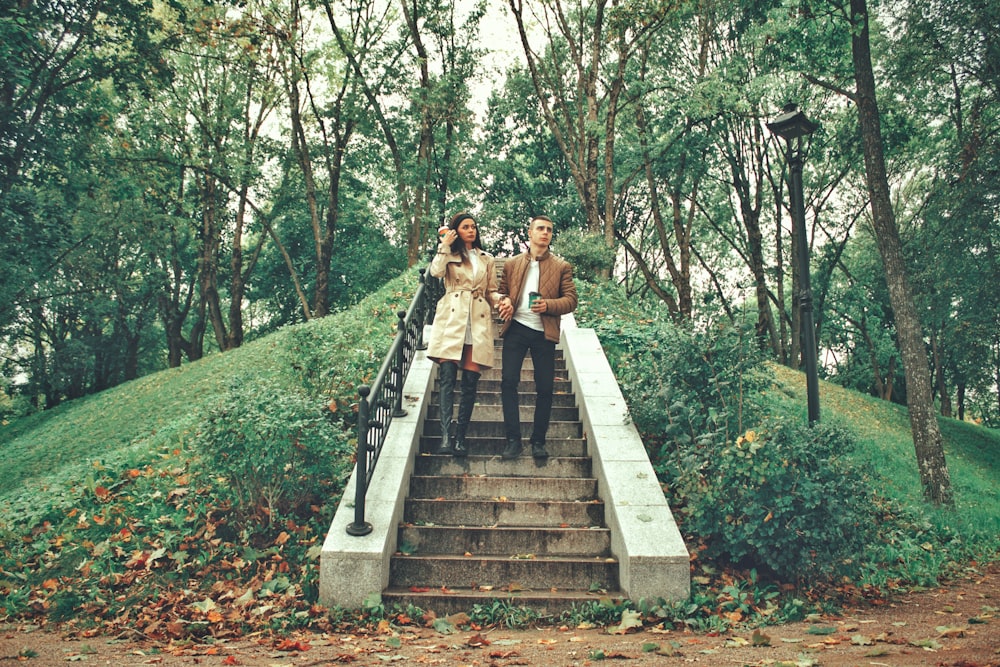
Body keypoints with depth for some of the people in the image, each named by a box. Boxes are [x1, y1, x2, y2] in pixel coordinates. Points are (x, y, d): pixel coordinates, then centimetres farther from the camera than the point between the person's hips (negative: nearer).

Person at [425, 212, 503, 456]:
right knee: (447, 378, -14)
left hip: (478, 322, 2)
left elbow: (492, 292, 18)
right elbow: (436, 271, -8)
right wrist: (445, 245, -3)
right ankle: (446, 437, -21)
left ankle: (460, 438, 1)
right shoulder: (449, 255, 14)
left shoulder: (487, 260, 21)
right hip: (452, 319, -2)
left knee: (470, 382, -3)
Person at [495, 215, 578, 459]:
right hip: (516, 328, 1)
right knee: (508, 382, -7)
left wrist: (548, 305, -16)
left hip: (544, 332, -1)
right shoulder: (512, 264, 12)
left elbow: (571, 299, 2)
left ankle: (538, 441, 14)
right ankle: (513, 440, 1)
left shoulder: (562, 266, 7)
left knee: (545, 388, 2)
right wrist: (503, 302, -8)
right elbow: (502, 291, 16)